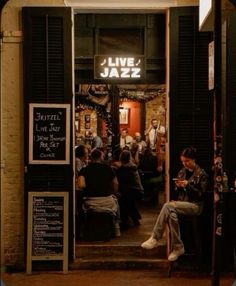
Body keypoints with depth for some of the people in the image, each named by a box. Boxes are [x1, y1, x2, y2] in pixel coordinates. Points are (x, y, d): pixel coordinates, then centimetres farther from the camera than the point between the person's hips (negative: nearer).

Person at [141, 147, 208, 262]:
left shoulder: (201, 174, 0)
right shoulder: (182, 172, 16)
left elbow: (201, 194, -5)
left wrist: (188, 185, -16)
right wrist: (178, 186, -4)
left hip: (195, 206, -5)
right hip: (181, 203, 5)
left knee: (167, 206, -30)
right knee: (172, 214, -32)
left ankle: (155, 238, -24)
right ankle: (177, 247, -27)